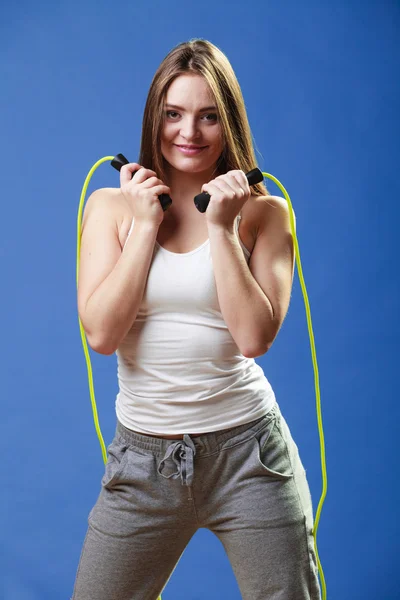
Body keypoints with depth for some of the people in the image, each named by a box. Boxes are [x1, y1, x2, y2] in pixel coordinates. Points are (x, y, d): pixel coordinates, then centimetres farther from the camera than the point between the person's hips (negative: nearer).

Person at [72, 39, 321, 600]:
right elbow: (101, 333, -8)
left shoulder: (264, 211, -1)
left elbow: (254, 336, -12)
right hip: (143, 454, 1)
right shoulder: (113, 205, 3)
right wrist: (147, 224, -9)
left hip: (248, 451, -1)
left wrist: (222, 228, -13)